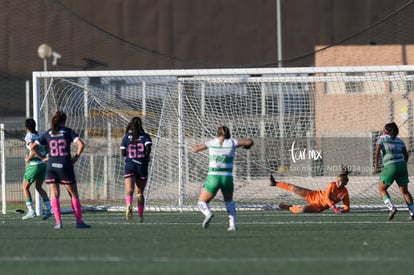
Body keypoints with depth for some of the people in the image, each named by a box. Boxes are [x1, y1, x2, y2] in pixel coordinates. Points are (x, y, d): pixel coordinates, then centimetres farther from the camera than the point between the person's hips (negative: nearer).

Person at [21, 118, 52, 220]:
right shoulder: (39, 135, 8)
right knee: (39, 187, 20)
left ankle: (31, 211, -1)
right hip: (43, 163, 7)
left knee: (25, 187, 8)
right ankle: (49, 209, 8)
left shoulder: (29, 137, -12)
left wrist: (28, 158, -11)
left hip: (34, 164, -7)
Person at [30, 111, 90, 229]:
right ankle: (79, 221, 6)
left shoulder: (48, 134, 9)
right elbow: (81, 144, -11)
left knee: (54, 195, 5)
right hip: (65, 166, -2)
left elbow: (33, 146, 7)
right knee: (74, 194, 7)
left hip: (51, 166, 2)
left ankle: (58, 222, -6)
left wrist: (42, 158, 10)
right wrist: (76, 157, -1)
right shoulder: (68, 131, 1)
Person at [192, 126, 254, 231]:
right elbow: (250, 141, 6)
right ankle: (233, 224, 12)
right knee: (229, 201, 30)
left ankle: (208, 213, -21)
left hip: (213, 178, -1)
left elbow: (194, 149, 14)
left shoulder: (211, 142, 7)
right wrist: (246, 144, 28)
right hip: (227, 178, 1)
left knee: (202, 203, 13)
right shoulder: (232, 142, 6)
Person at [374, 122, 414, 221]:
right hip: (402, 165, 5)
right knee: (404, 191, 10)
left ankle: (391, 208, -6)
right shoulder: (399, 141, 16)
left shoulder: (382, 138, 4)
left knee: (381, 189, 11)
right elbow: (406, 155, 13)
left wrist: (376, 166, -11)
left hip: (390, 167, -5)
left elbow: (377, 151, -10)